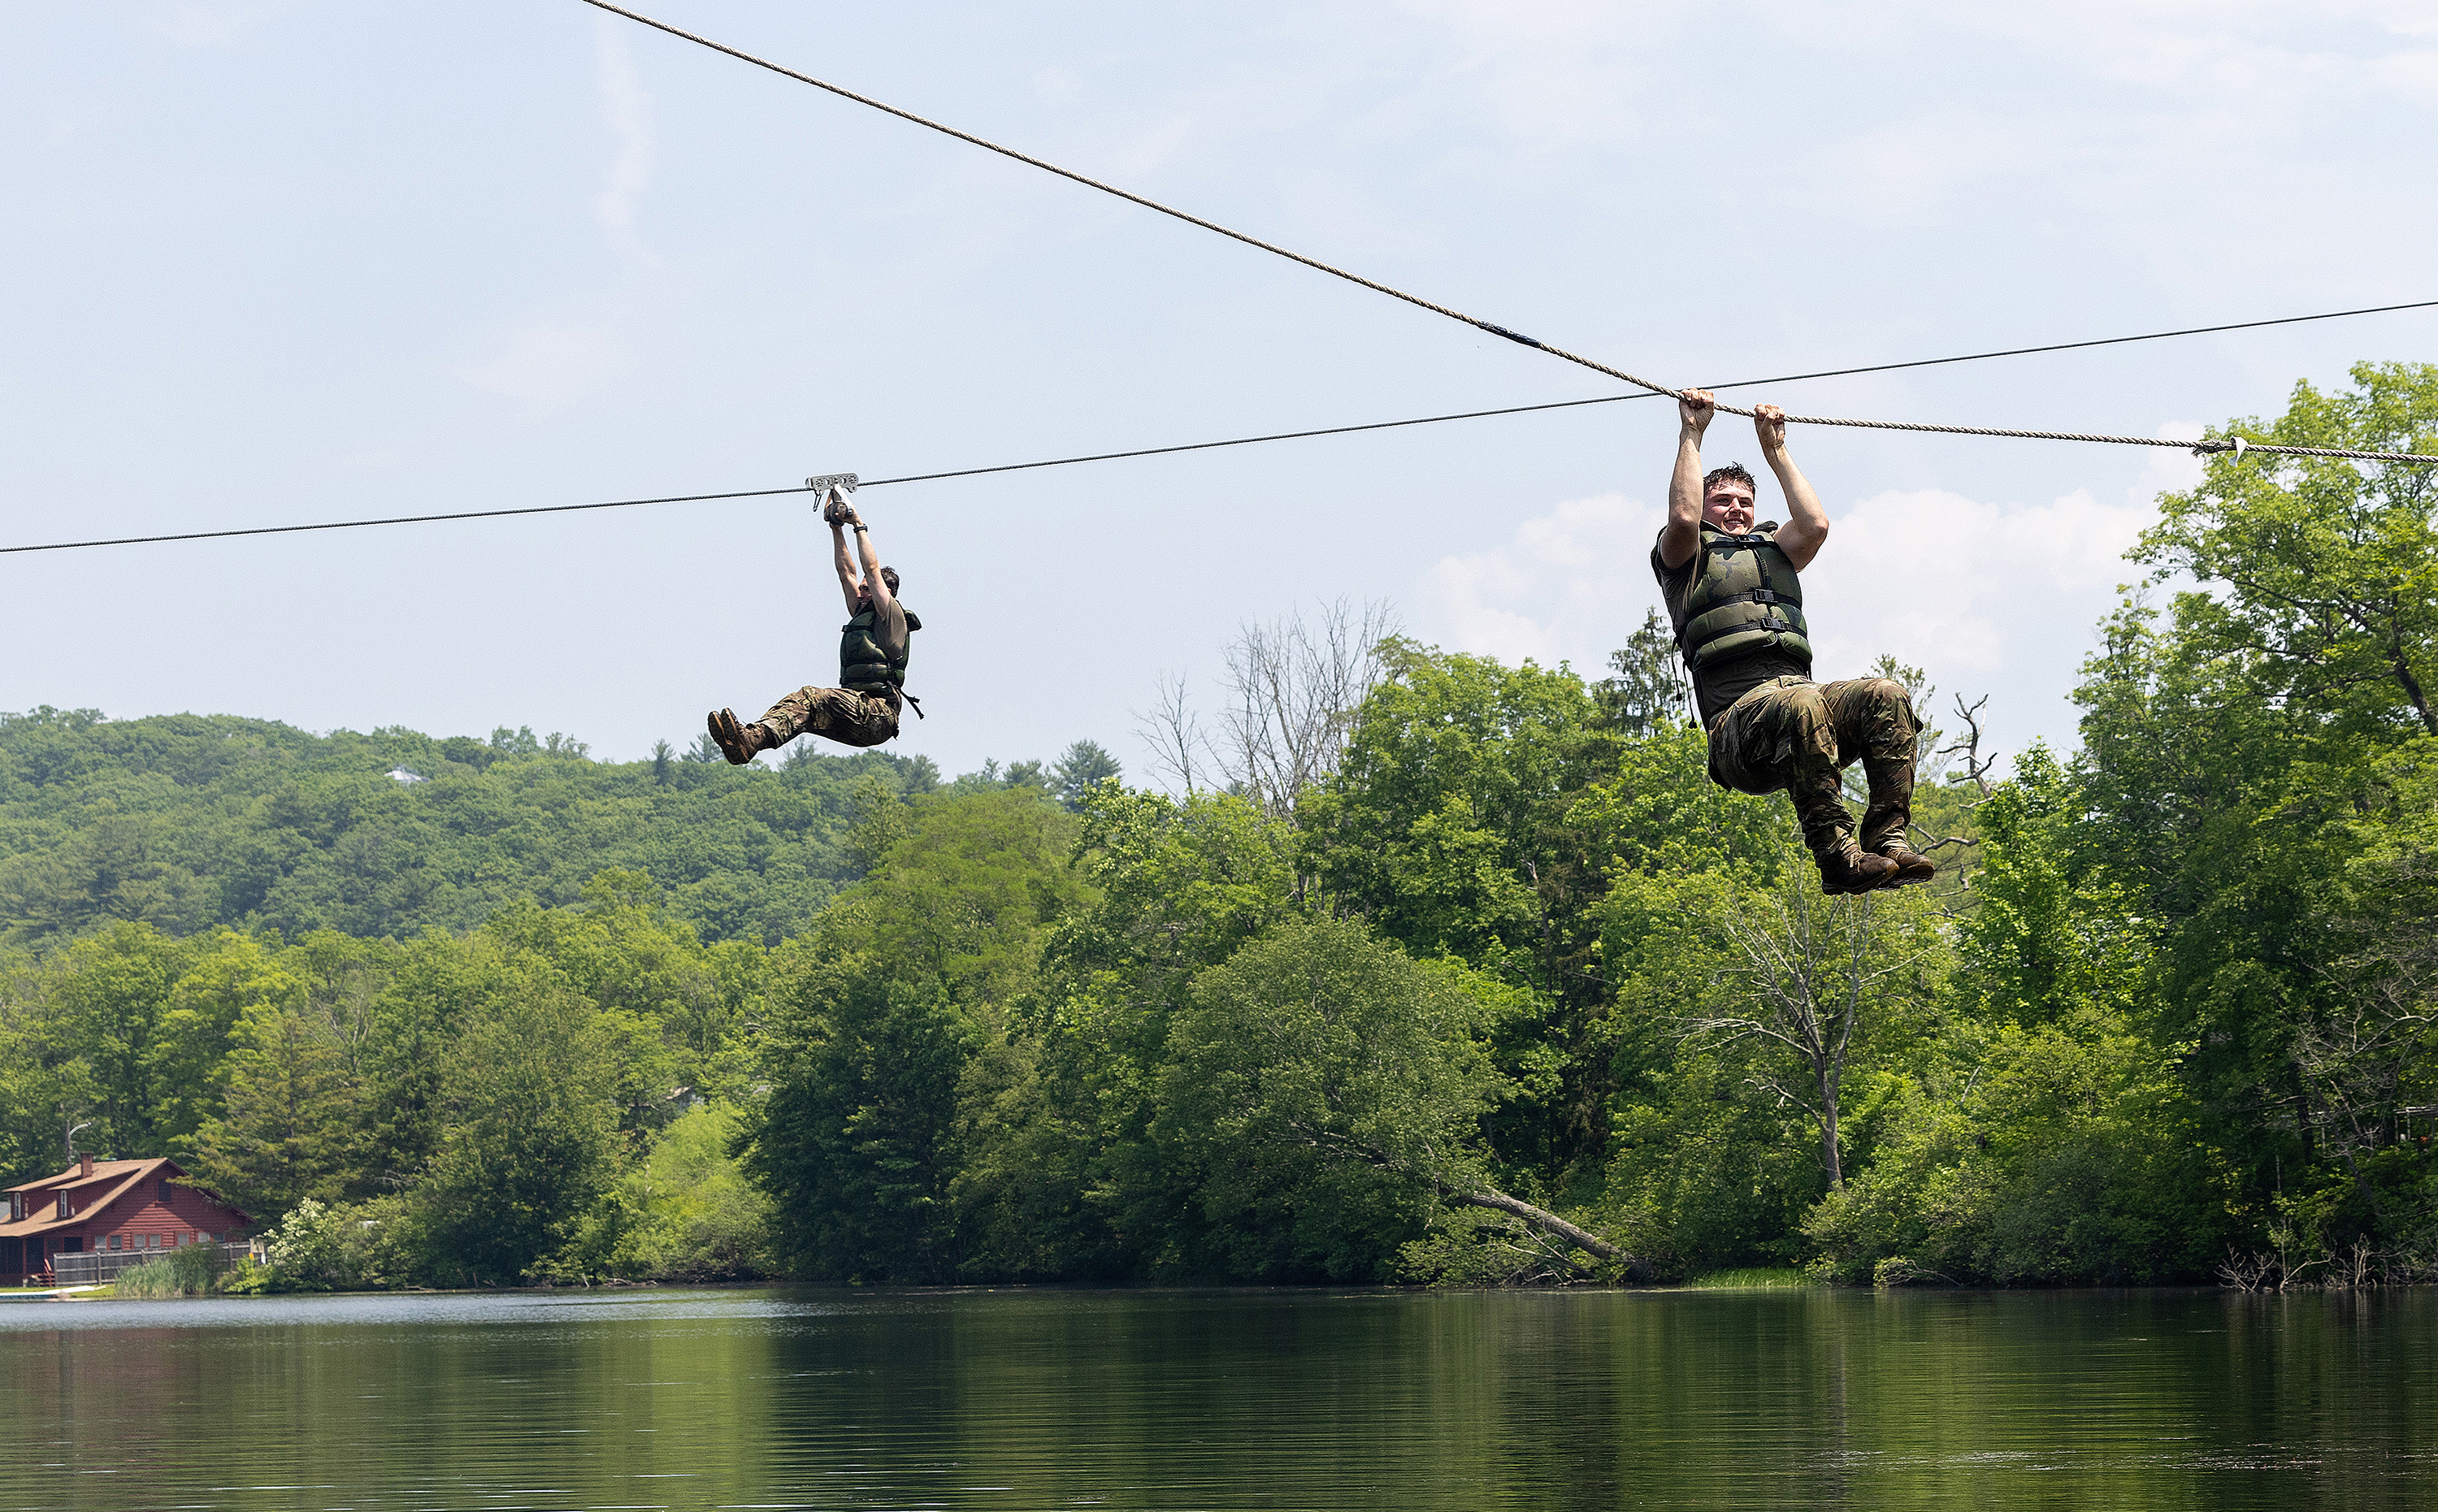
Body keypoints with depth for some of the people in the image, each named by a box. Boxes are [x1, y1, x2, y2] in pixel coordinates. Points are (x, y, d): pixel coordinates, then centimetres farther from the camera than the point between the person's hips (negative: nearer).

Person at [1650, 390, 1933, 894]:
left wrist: (1775, 451, 24)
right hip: (1739, 716, -5)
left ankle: (1888, 838, -34)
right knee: (1803, 703, -41)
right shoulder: (1687, 559, 20)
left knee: (1887, 695, -26)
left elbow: (1815, 524, 15)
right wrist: (1691, 435, 8)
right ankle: (1837, 856, -44)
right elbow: (1683, 517, -2)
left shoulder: (1773, 552, 34)